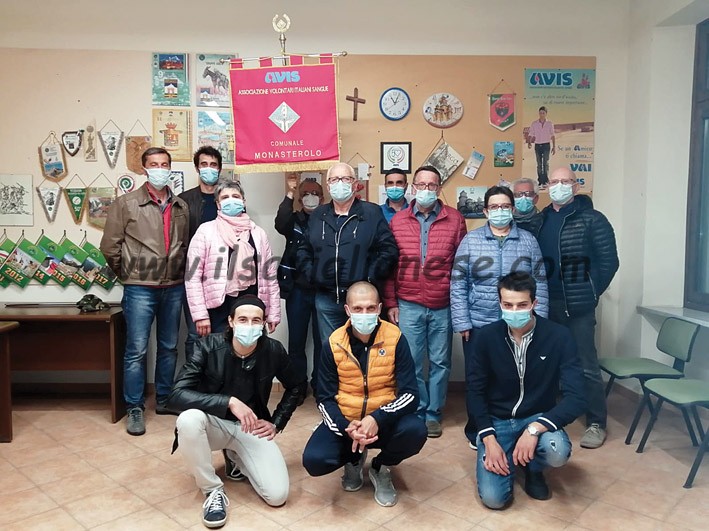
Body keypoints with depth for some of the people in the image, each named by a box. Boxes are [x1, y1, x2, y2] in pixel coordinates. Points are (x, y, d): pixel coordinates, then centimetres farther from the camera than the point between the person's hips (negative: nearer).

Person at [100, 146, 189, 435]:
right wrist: (128, 275, 5)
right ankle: (134, 408, 13)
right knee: (136, 350, 0)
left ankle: (164, 400, 28)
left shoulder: (181, 206, 8)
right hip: (140, 289, -4)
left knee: (169, 347, 13)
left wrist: (178, 274, 8)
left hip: (173, 288, 4)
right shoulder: (126, 203, -3)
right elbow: (110, 246, -1)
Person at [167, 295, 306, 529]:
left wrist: (276, 423, 0)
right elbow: (177, 395, -29)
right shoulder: (208, 346, -19)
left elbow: (296, 386, 7)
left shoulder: (273, 350, -12)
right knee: (188, 419, -37)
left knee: (278, 495, -14)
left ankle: (237, 459, 18)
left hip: (251, 428, 2)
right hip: (215, 422, -2)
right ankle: (213, 491, -13)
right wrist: (229, 402, -36)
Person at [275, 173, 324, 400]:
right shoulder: (294, 220, 6)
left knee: (322, 341, 7)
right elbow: (280, 224, -19)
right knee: (296, 340, 8)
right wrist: (290, 194, -21)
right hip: (298, 290, 1)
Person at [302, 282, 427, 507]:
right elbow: (325, 398, -4)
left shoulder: (395, 338, -11)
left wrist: (378, 419, -31)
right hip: (344, 421, 1)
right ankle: (354, 459, 13)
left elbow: (410, 394, -13)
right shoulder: (333, 343, -7)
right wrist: (346, 427, -24)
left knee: (415, 431, -31)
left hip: (385, 421, 0)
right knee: (313, 460, -25)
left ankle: (381, 468, 4)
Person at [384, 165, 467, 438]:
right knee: (411, 362, 7)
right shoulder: (397, 220, 3)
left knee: (440, 362, 10)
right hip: (408, 306, 0)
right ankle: (417, 412, 24)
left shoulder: (455, 219, 0)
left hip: (443, 306, 0)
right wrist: (391, 303, 3)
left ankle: (433, 414, 26)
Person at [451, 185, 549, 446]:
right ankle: (477, 431, 28)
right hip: (478, 325, -1)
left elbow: (540, 284, 4)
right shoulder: (470, 240, 0)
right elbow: (458, 284, -2)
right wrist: (462, 322, -7)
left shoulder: (528, 241, 4)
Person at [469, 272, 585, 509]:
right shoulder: (486, 337, -12)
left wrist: (534, 429, -32)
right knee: (493, 498, -15)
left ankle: (534, 469, 5)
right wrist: (489, 440, -14)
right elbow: (476, 391, -4)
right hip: (496, 421, 0)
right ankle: (510, 458, 20)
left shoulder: (558, 337, -16)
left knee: (558, 452, -34)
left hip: (537, 418, 0)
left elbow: (575, 398, -19)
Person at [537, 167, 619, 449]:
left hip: (577, 306, -5)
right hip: (545, 304, 5)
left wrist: (590, 293, -7)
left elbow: (608, 261, -7)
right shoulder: (540, 219, 9)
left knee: (586, 366, 1)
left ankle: (596, 424, 15)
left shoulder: (592, 219, -5)